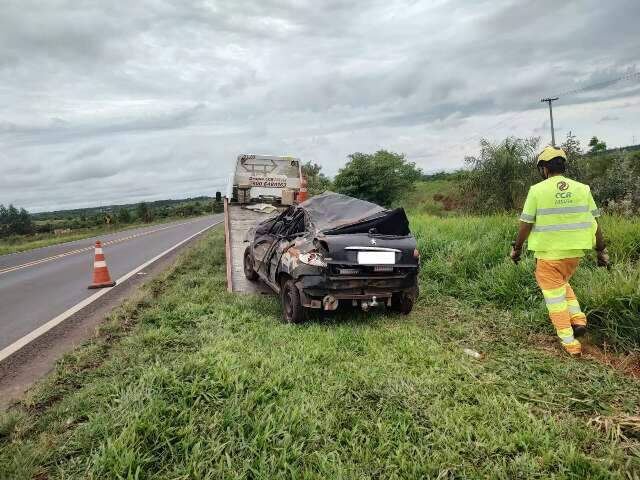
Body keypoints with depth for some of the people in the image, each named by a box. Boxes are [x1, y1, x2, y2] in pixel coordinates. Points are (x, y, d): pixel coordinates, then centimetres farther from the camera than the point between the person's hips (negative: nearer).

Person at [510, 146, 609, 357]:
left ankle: (570, 342, 11)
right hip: (574, 251, 4)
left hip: (549, 253, -4)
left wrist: (516, 247, 5)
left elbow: (525, 224, -8)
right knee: (561, 283, 30)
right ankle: (577, 318, 14)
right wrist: (601, 250, 12)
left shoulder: (537, 190, -10)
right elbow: (594, 223, 3)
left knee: (554, 296, 8)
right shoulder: (582, 189, 0)